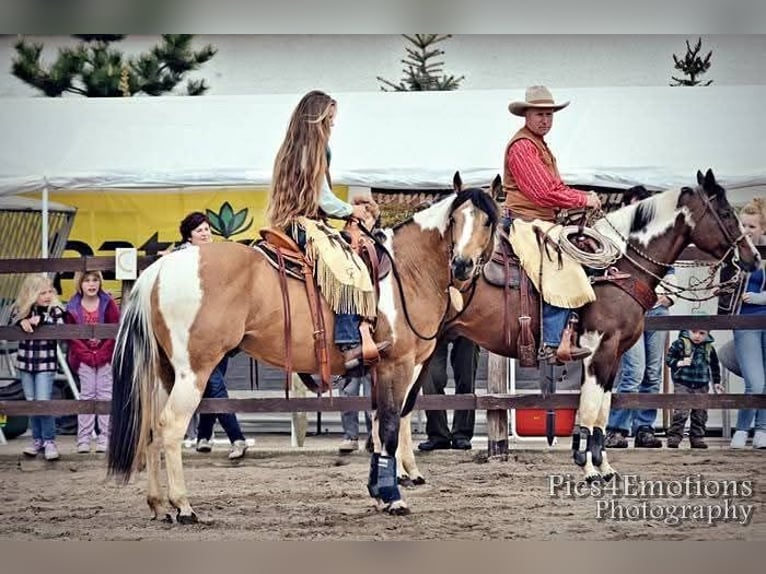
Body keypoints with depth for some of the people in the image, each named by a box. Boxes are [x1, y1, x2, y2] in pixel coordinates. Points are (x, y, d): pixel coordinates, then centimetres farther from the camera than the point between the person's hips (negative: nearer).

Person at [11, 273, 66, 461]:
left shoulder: (55, 310, -7)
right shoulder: (21, 309, 3)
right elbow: (11, 322, -6)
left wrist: (41, 320, -28)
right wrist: (22, 321, -25)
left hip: (46, 364, -4)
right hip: (25, 362, 4)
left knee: (43, 402, -9)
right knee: (31, 402, 10)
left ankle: (49, 441, 3)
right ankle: (37, 440, 21)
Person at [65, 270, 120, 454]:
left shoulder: (108, 304, -4)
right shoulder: (73, 308, -3)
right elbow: (72, 336, -2)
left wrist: (102, 354, -12)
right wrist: (87, 355, -11)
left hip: (106, 357, 0)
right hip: (84, 357, 1)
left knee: (105, 395, -1)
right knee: (86, 394, 1)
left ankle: (105, 438, 1)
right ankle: (83, 438, 2)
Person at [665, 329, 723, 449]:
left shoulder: (709, 348, 7)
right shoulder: (680, 344, -6)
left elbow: (715, 366, 19)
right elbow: (669, 358, -6)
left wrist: (716, 382, 18)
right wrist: (680, 363, -22)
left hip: (701, 386, 4)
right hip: (683, 385, -4)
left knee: (700, 413, 5)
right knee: (681, 412, -12)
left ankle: (697, 438, 14)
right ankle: (674, 437, -7)